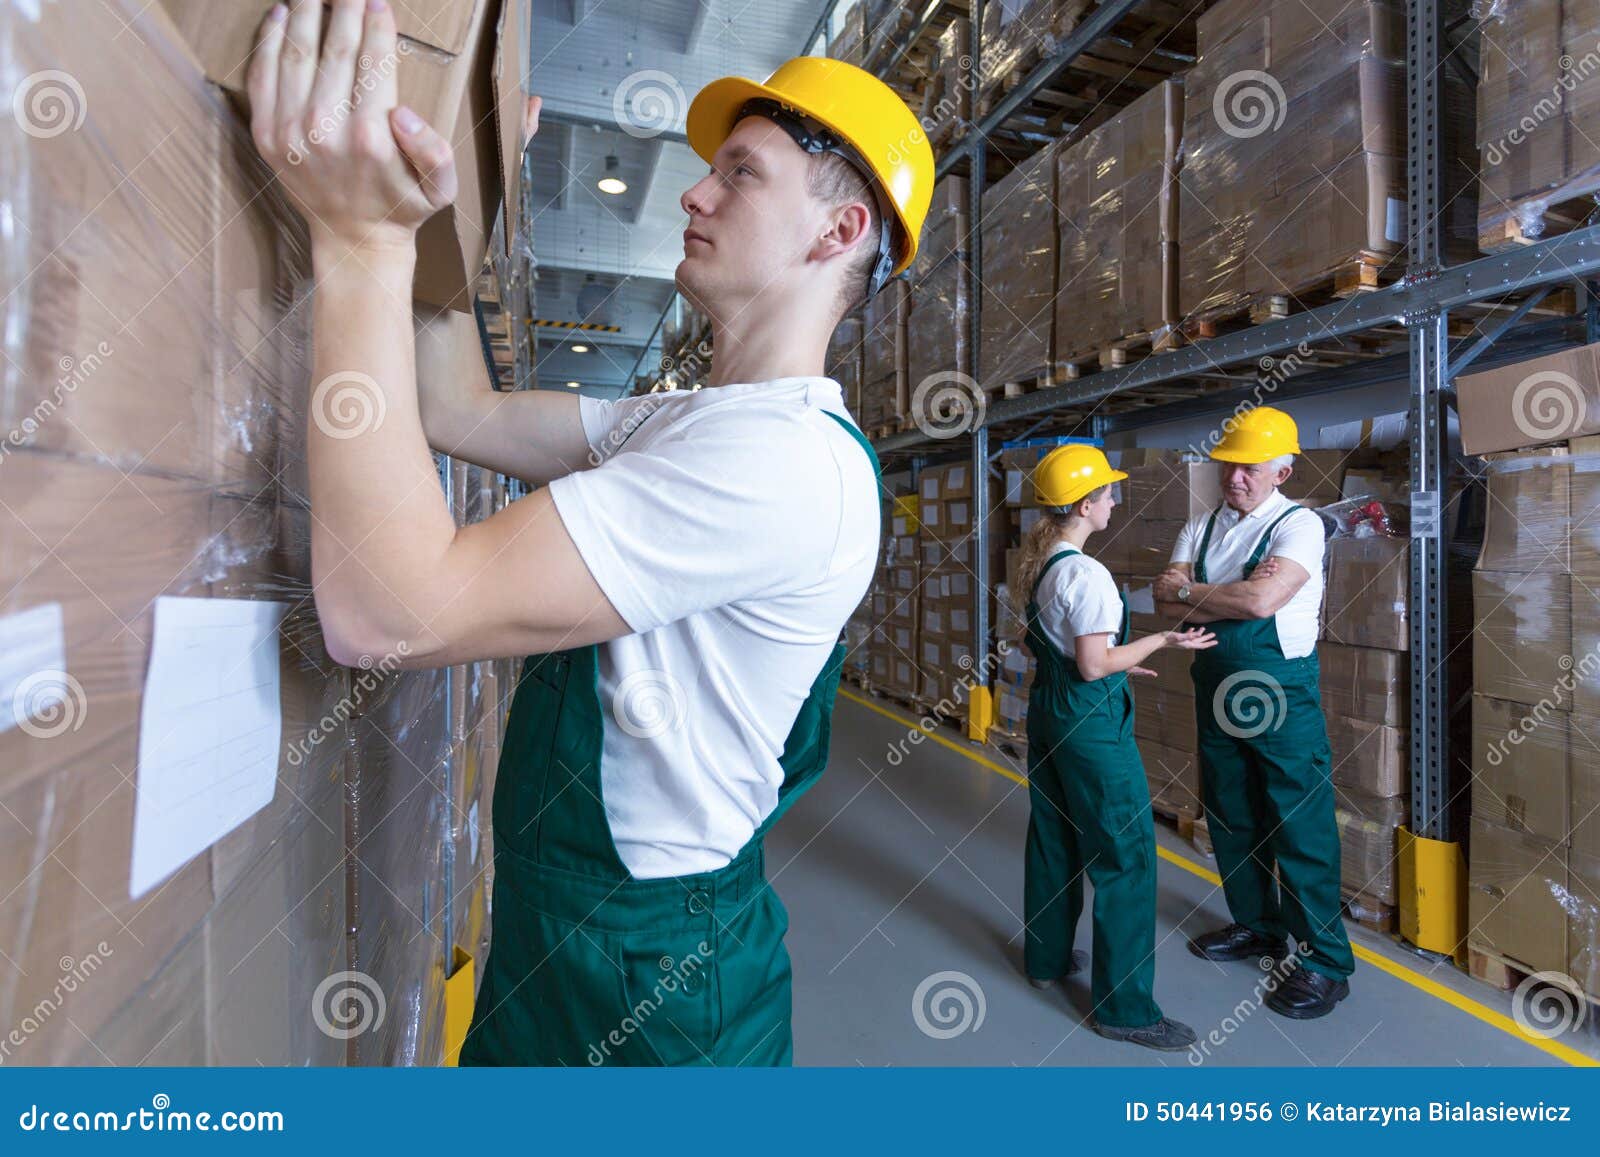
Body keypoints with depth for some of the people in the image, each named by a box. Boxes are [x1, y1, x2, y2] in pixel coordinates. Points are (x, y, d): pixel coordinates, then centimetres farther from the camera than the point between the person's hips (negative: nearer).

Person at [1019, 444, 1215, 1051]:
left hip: (1047, 707, 9)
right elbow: (1094, 666, -20)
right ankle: (1124, 1007, 12)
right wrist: (1163, 640, -11)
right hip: (1091, 719, -9)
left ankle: (1047, 957, 36)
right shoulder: (1087, 574, -21)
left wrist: (1117, 661, 21)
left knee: (1052, 838, 19)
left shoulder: (1036, 564, 7)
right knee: (1126, 854, 2)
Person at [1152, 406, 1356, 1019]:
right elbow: (1165, 601, -5)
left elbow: (1261, 601, -25)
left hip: (1281, 696, -6)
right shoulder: (1201, 527, 6)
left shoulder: (1298, 525, -11)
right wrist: (1236, 596, -17)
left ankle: (1325, 961, 19)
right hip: (1217, 692, 6)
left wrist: (1191, 590, -11)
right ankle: (1256, 926, 37)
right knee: (1230, 820, 17)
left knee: (1300, 829, 2)